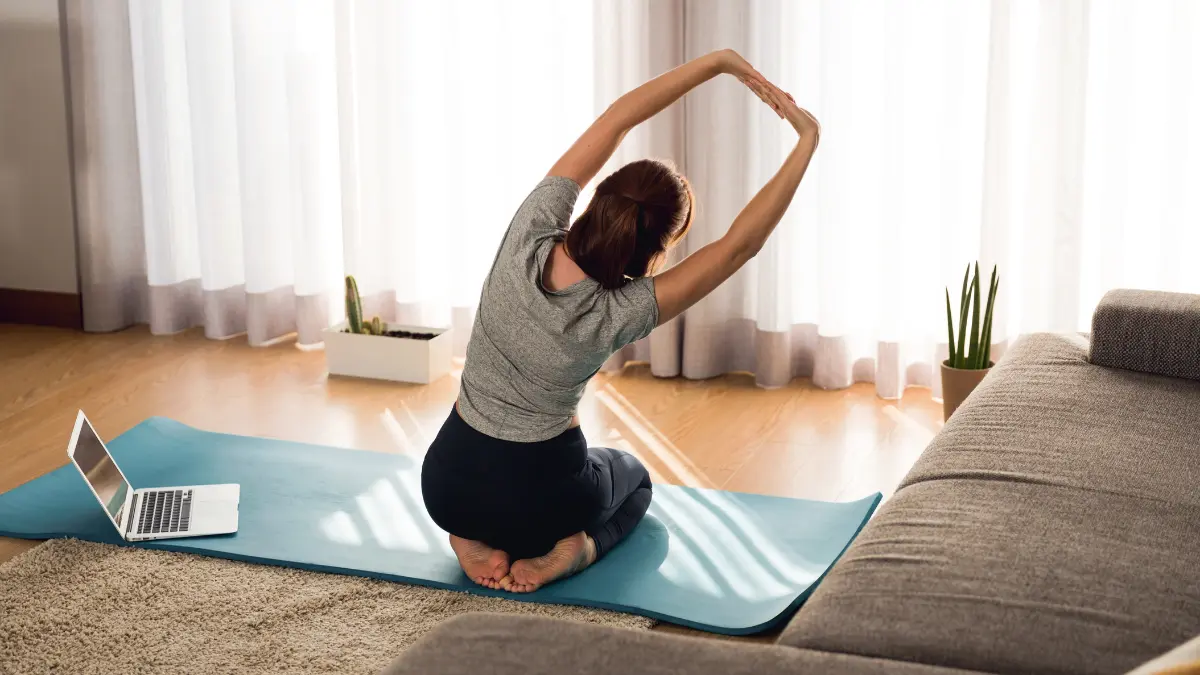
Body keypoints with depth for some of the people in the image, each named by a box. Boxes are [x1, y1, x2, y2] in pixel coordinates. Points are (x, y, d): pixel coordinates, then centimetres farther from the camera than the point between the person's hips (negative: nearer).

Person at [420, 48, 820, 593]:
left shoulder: (529, 233, -21)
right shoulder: (617, 315, -26)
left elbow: (615, 119, -15)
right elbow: (741, 243, -21)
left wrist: (720, 61, -14)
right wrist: (807, 143, -16)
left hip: (448, 482, 2)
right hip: (539, 496, -2)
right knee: (633, 479, 33)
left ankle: (478, 540, 9)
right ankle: (575, 548, 2)